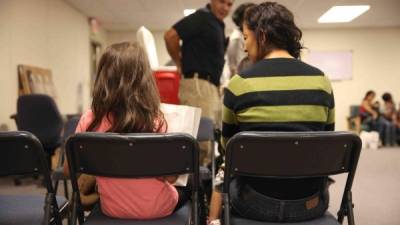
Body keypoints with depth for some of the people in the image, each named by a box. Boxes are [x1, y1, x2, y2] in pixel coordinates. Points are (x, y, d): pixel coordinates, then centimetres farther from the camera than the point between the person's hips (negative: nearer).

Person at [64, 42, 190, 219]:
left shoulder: (90, 120, -18)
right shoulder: (155, 121, -25)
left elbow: (68, 170, -5)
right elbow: (171, 177, -16)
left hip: (112, 208, 3)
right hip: (156, 209, -2)